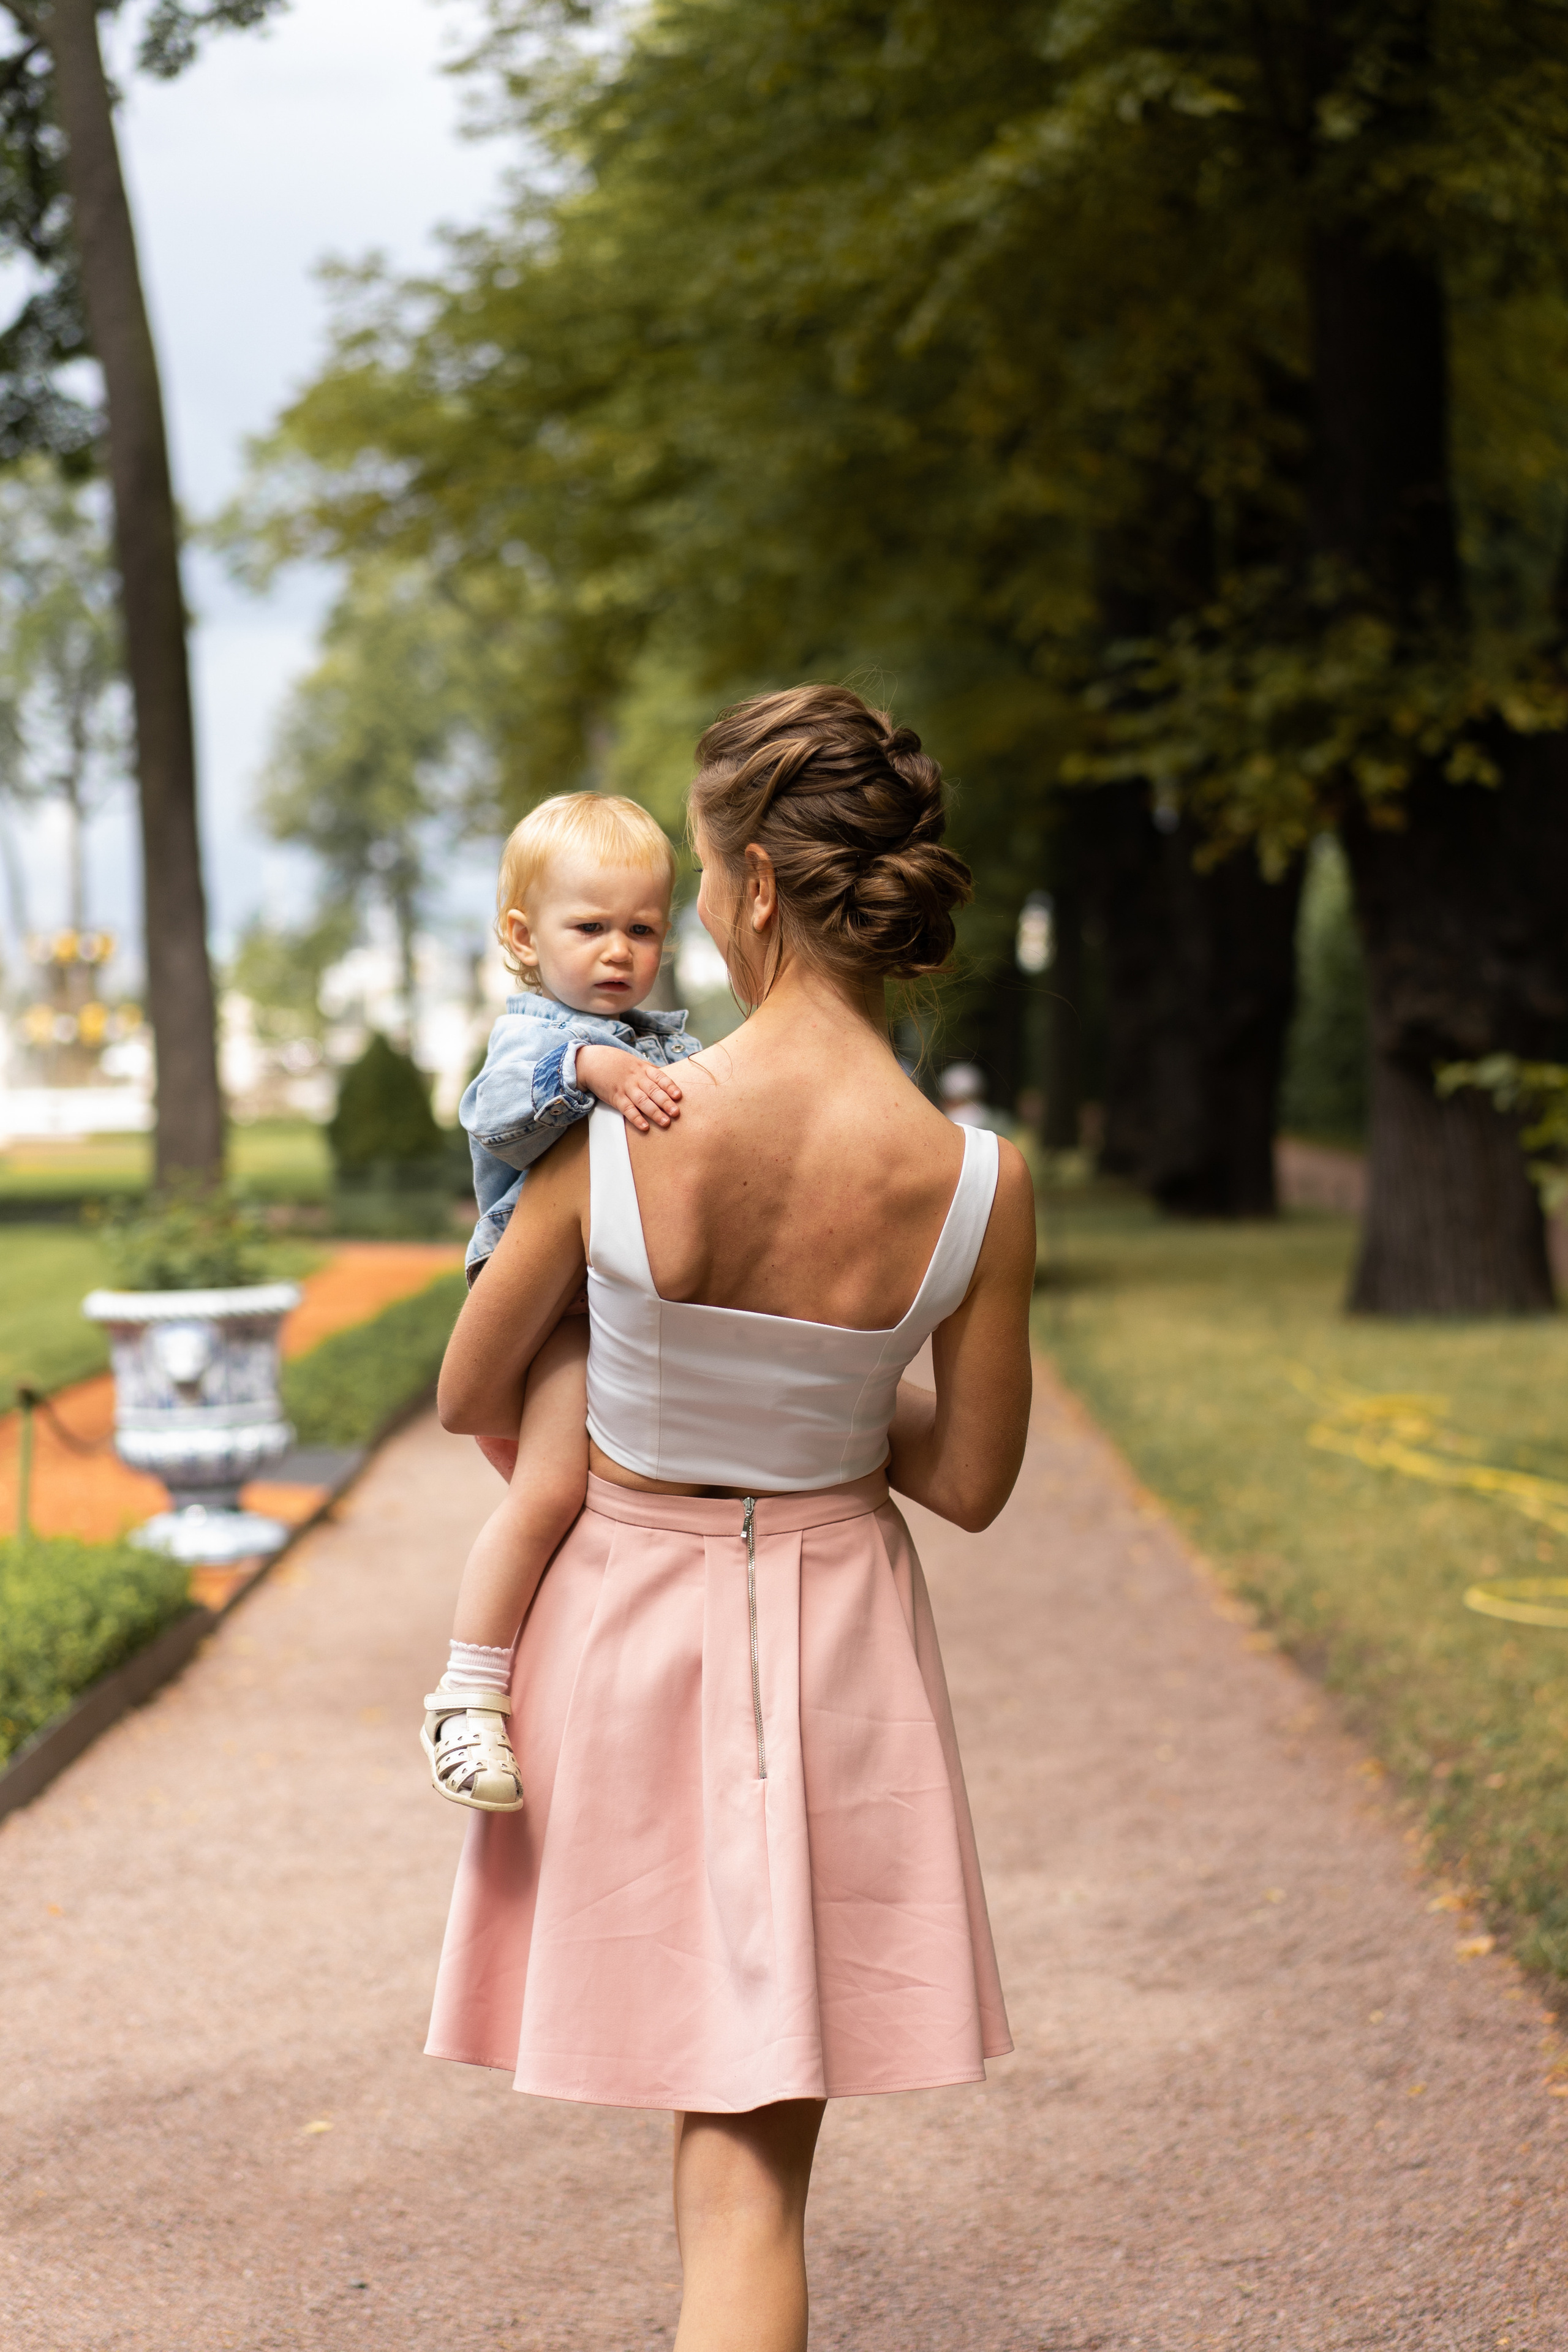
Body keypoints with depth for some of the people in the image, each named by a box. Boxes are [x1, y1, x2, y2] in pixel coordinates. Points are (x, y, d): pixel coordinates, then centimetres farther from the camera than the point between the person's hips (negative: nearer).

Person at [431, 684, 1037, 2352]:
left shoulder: (609, 1137, -21)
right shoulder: (978, 1186, -18)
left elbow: (471, 1397, -4)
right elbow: (971, 1481, -6)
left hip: (624, 1617, -1)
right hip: (837, 1636, 1)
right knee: (753, 2156, 9)